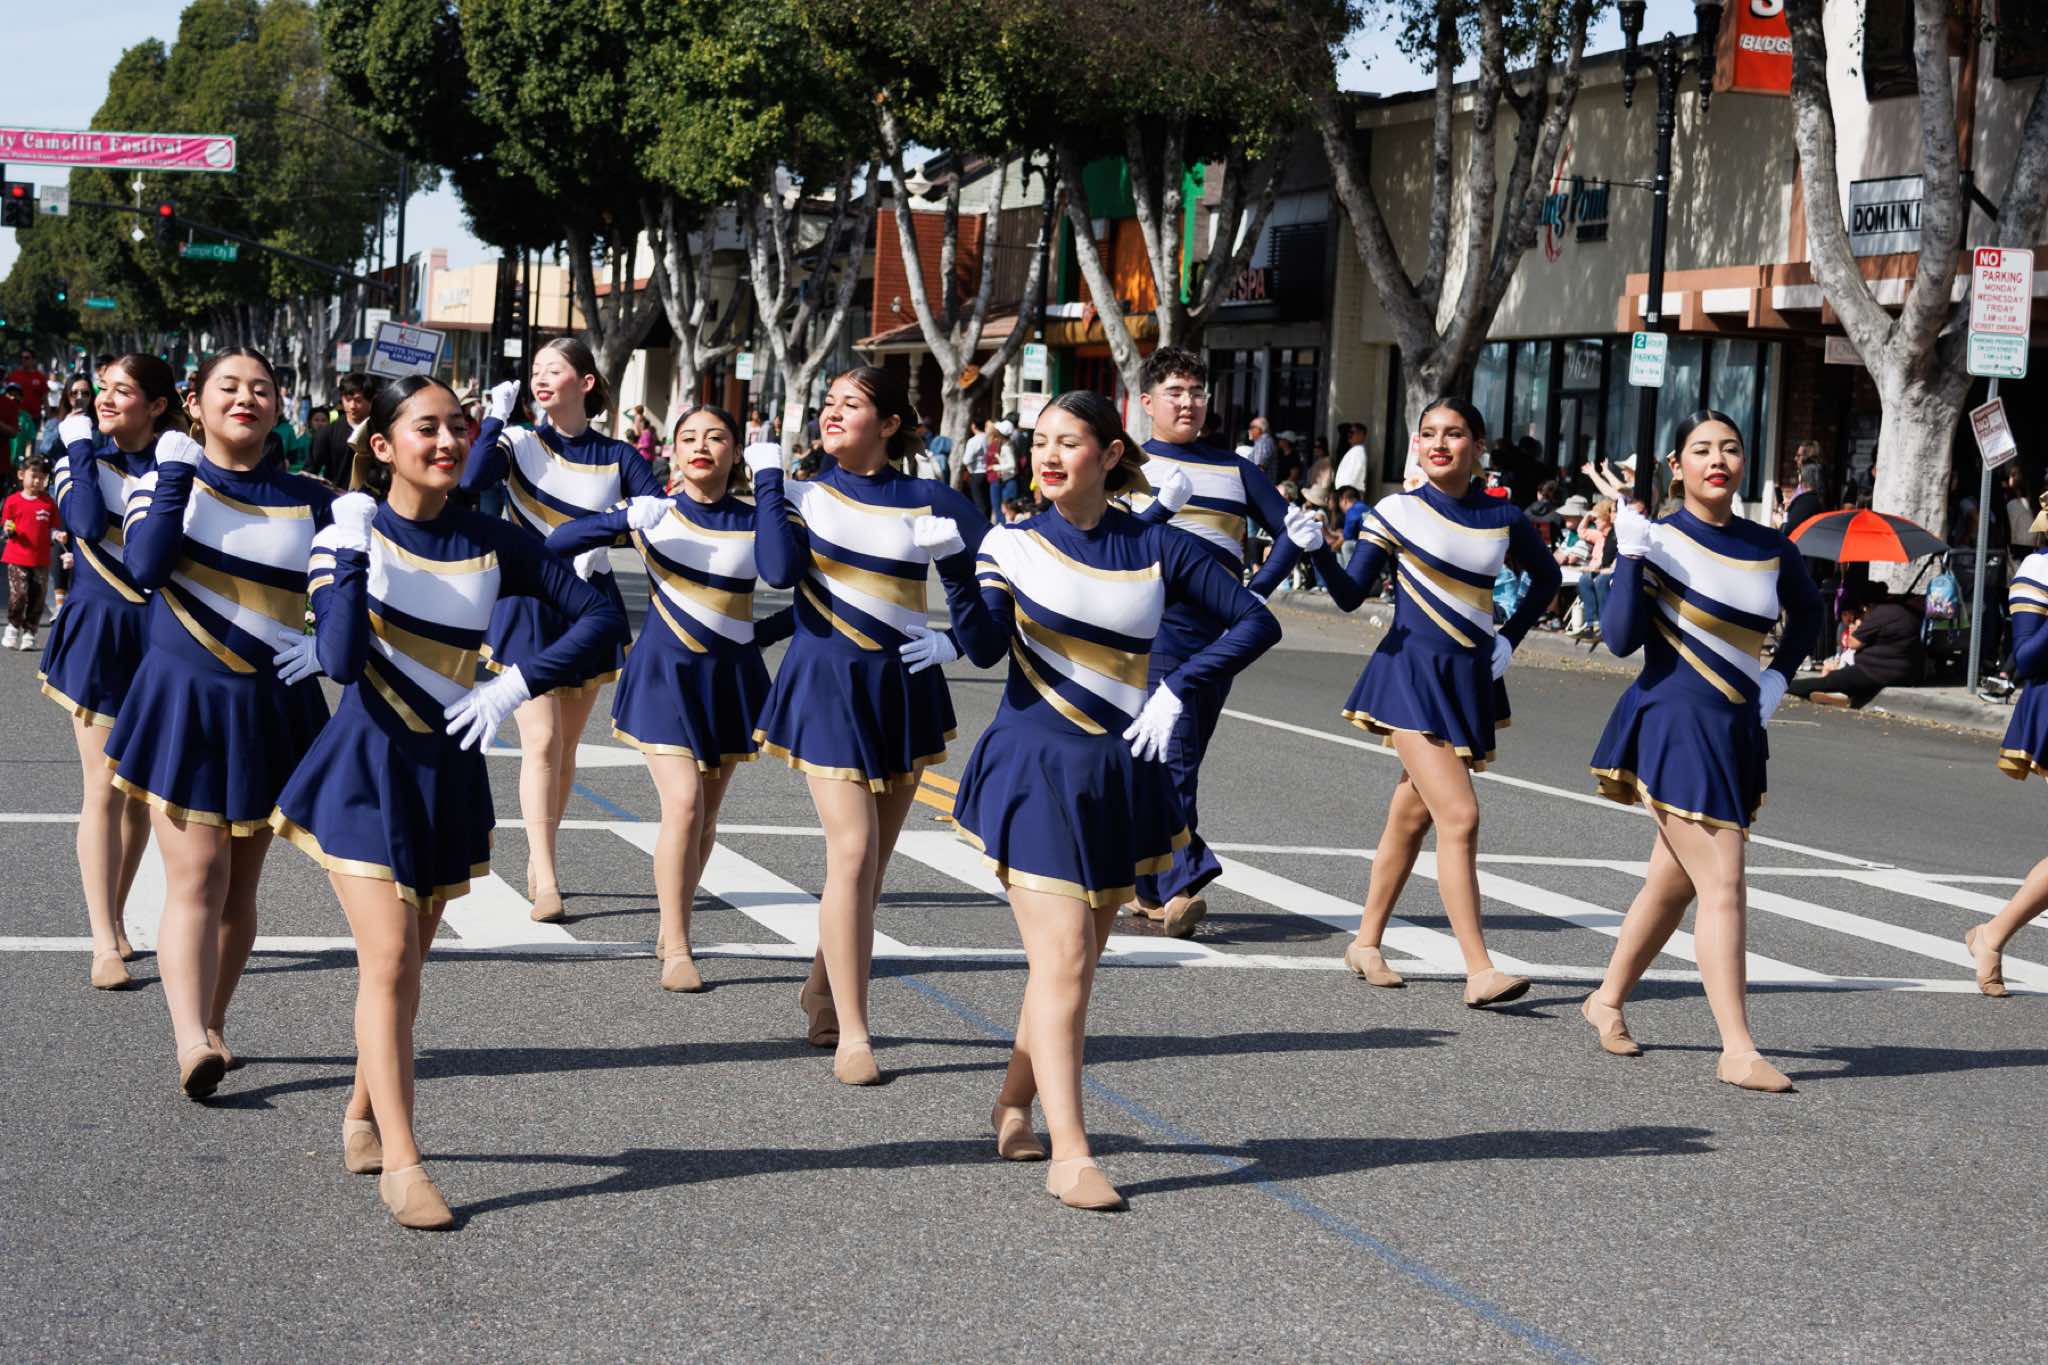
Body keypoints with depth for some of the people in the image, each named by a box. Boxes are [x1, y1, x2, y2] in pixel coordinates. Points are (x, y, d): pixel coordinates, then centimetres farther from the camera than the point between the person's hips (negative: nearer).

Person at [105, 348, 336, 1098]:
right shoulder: (164, 479, 1)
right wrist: (175, 474, -16)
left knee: (240, 882, 10)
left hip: (272, 707, 3)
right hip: (183, 700, -2)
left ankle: (212, 1025, 25)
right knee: (195, 876, -13)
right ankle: (191, 1041, -22)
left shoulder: (310, 500, 5)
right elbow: (147, 565, -17)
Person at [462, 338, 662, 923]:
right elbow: (471, 480, -20)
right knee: (541, 740, -13)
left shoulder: (617, 456, 3)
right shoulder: (520, 442, -1)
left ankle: (538, 861, 25)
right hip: (527, 604, -3)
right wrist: (495, 415, -16)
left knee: (565, 744, 11)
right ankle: (545, 880, -15)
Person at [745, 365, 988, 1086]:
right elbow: (779, 568, -18)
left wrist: (954, 642, 2)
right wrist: (767, 478, -11)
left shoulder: (928, 503, 1)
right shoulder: (804, 495, 0)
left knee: (871, 860, 11)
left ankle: (827, 988, 32)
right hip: (829, 683, -2)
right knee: (853, 852, -13)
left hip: (903, 686, 3)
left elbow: (983, 578, 13)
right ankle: (851, 1033, -8)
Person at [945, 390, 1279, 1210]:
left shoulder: (1156, 550, 2)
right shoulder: (1012, 544, -2)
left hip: (1122, 775, 3)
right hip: (1037, 769, -3)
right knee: (1062, 958, -10)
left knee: (1075, 957, 12)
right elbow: (986, 648, -13)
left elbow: (1255, 623, 5)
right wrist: (955, 572, -29)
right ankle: (1069, 1154, -11)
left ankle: (1014, 1104, 29)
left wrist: (1176, 692, -3)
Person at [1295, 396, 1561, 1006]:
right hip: (1413, 672, -5)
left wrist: (1510, 637, 13)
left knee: (1412, 816, 13)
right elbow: (1351, 595, -4)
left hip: (1470, 679, 5)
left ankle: (1367, 943, 28)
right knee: (1459, 815, -16)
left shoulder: (1504, 519, 6)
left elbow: (1546, 577, 23)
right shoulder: (1398, 512, -4)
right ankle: (1479, 970, -16)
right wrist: (1317, 550, -21)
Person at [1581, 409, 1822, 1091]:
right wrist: (1630, 558, -23)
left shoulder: (1770, 548, 6)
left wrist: (1779, 676, 14)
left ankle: (1608, 1000, 34)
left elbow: (1807, 611, 26)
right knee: (1723, 886, -11)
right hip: (1675, 723, -6)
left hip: (1737, 730, 6)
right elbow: (1621, 640, -16)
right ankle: (1737, 1049, -8)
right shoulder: (1659, 539, -8)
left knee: (1674, 881, 16)